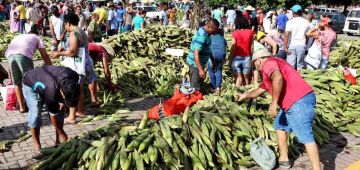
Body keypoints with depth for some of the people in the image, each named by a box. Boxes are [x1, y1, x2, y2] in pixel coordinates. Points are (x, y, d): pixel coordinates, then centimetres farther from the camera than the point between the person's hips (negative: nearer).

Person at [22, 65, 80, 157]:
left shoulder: (73, 77, -31)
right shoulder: (51, 91, -44)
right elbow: (53, 115, -28)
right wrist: (61, 133, -17)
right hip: (32, 85, -6)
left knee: (59, 112, -4)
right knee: (35, 115, -17)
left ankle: (58, 142, 5)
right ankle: (37, 147, -6)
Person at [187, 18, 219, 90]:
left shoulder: (205, 33, 4)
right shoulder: (201, 36, -26)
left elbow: (206, 49, 19)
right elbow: (196, 54, -29)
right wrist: (200, 70, -31)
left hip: (199, 63, 10)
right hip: (195, 64, -10)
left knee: (200, 81, 22)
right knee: (195, 87, -1)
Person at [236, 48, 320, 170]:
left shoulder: (268, 63, -1)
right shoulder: (267, 73, 30)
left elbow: (278, 77, -23)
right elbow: (259, 90, 46)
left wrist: (274, 102, -21)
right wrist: (244, 96, 60)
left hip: (299, 102, -11)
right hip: (299, 102, 11)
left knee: (306, 137, -12)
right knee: (280, 124, 24)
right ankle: (283, 159, 28)